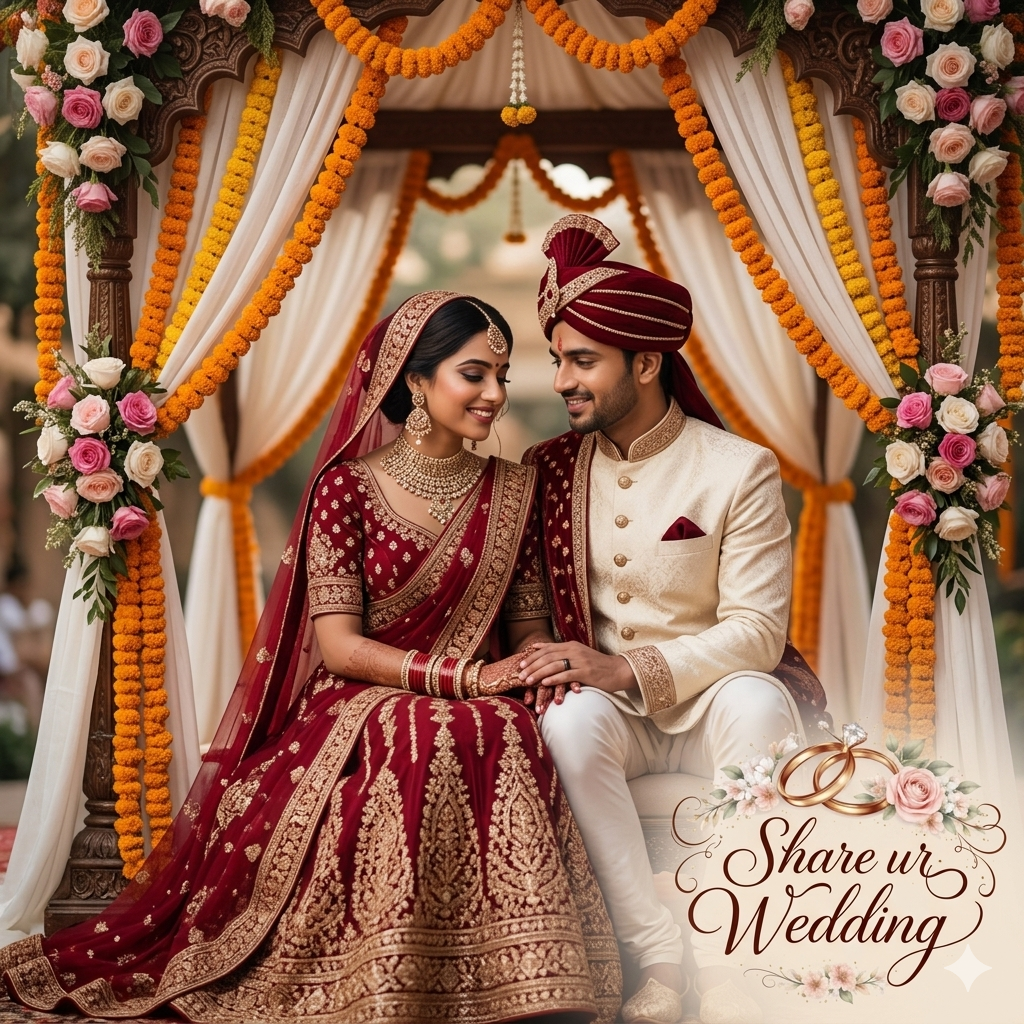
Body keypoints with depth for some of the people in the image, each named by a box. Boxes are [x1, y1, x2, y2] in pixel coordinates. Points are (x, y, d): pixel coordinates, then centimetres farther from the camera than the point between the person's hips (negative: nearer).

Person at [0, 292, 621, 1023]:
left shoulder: (512, 492, 11)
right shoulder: (347, 487, -1)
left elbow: (529, 627, 12)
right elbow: (339, 645, -7)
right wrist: (465, 675, -16)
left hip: (477, 714, 3)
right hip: (359, 710, -3)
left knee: (506, 738, -35)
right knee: (424, 744, -38)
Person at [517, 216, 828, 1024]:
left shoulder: (741, 470, -7)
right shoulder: (548, 471, 4)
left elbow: (756, 631, -11)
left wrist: (628, 668, -23)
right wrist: (552, 665, -16)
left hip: (711, 700, -2)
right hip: (607, 702, 2)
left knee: (757, 704, -36)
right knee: (570, 718, -33)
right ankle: (660, 956, -28)